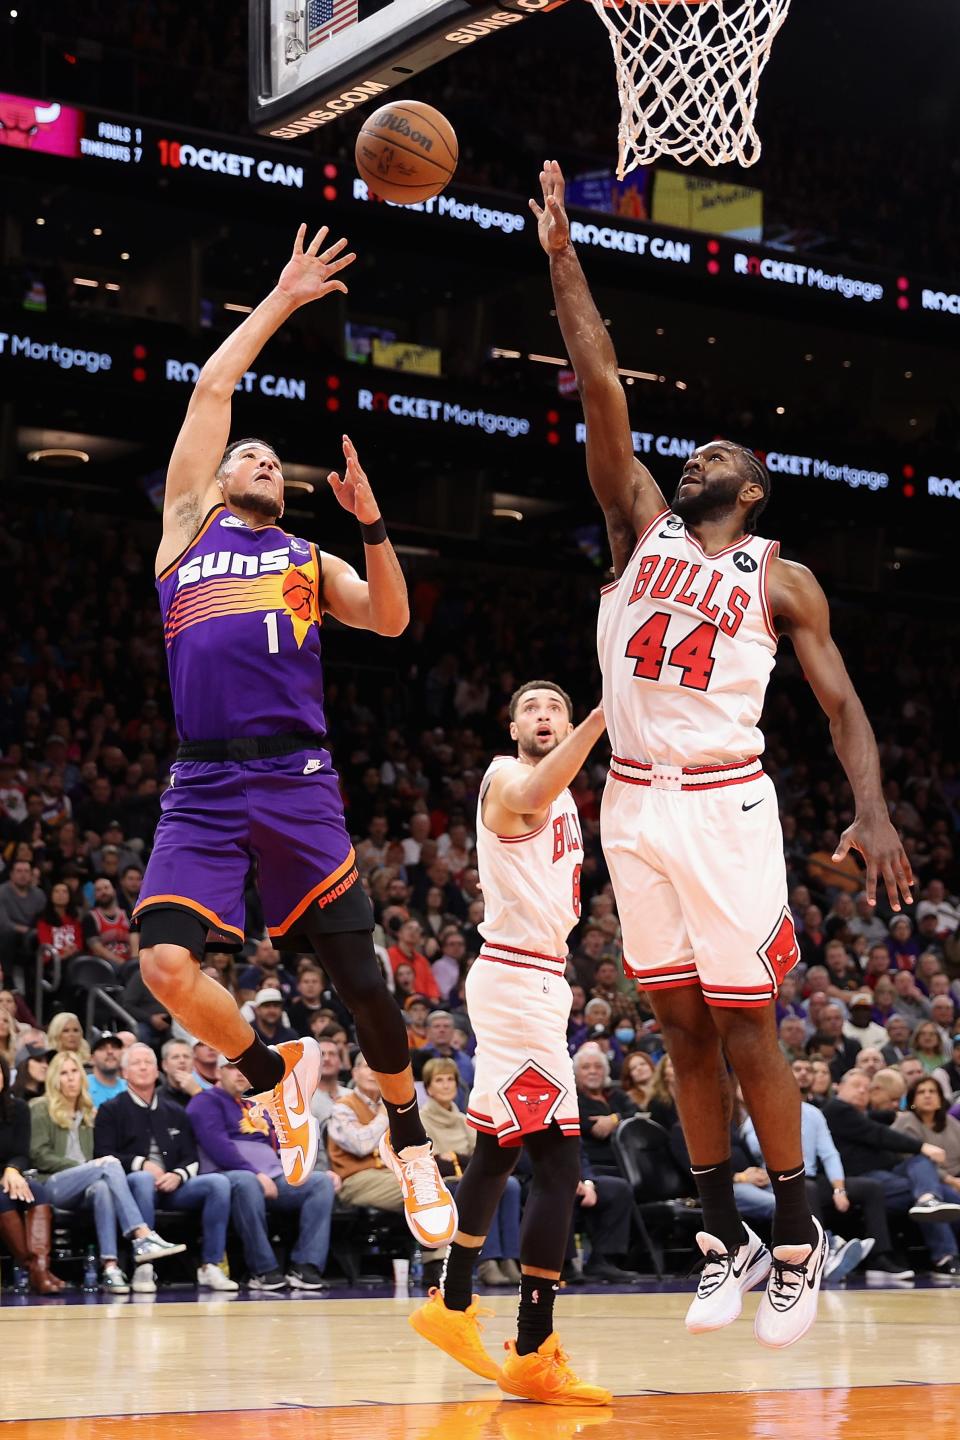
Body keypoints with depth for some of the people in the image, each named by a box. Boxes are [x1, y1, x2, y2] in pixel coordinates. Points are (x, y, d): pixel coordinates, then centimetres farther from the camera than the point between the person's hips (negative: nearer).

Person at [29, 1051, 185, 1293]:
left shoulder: (88, 1114, 27)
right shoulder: (41, 1110, 10)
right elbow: (39, 1156, -2)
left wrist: (91, 1168, -3)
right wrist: (84, 1166, -12)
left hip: (81, 1190, 4)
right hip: (52, 1185, -4)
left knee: (102, 1188, -38)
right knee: (111, 1166, -32)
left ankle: (110, 1267, -53)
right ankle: (143, 1236, -47)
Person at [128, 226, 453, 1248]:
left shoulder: (308, 560, 20)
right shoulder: (188, 521, 17)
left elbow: (390, 620, 4)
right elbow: (212, 387, 15)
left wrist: (369, 520, -6)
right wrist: (281, 301, 19)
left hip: (296, 782, 0)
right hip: (202, 788, 0)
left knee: (360, 979, -2)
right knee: (167, 962, -19)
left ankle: (408, 1140, 21)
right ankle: (275, 1071, 10)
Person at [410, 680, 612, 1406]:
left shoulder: (563, 798, 19)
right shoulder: (507, 777, -10)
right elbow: (534, 795, -38)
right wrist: (603, 715, -49)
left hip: (538, 979, 10)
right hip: (517, 980, -10)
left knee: (500, 1151, 18)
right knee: (560, 1163, -15)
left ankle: (453, 1306, 31)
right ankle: (534, 1355, -16)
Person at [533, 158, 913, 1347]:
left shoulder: (780, 581, 4)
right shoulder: (640, 526, 11)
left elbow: (842, 704, -1)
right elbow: (602, 388, 4)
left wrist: (872, 810, -17)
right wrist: (561, 256, -1)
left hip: (723, 808, -3)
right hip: (632, 803, 3)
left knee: (745, 1031, -3)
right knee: (682, 1028, 8)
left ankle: (797, 1241, 9)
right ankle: (722, 1241, 16)